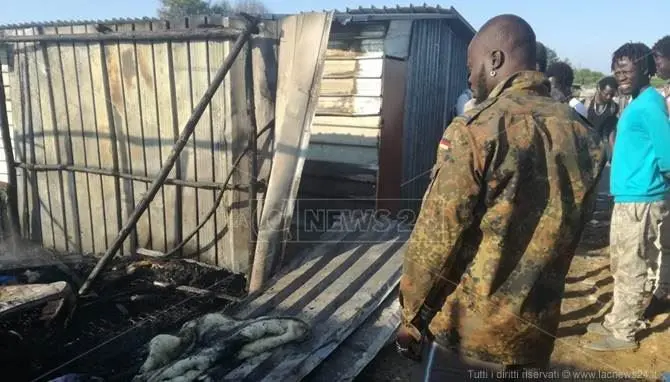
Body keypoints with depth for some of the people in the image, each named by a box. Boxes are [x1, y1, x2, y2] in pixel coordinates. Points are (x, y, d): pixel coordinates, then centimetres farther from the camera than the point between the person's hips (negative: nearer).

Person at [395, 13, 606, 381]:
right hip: (534, 331, 5)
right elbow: (563, 235, 6)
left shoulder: (476, 129, -17)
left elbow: (435, 240, -16)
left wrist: (412, 313, -3)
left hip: (464, 328, -5)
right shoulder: (583, 136, -1)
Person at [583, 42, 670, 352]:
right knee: (622, 267, 18)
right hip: (627, 197, 10)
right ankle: (616, 322, 31)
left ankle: (623, 332, 14)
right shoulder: (636, 103, 14)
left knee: (634, 270, 2)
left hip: (641, 201, -10)